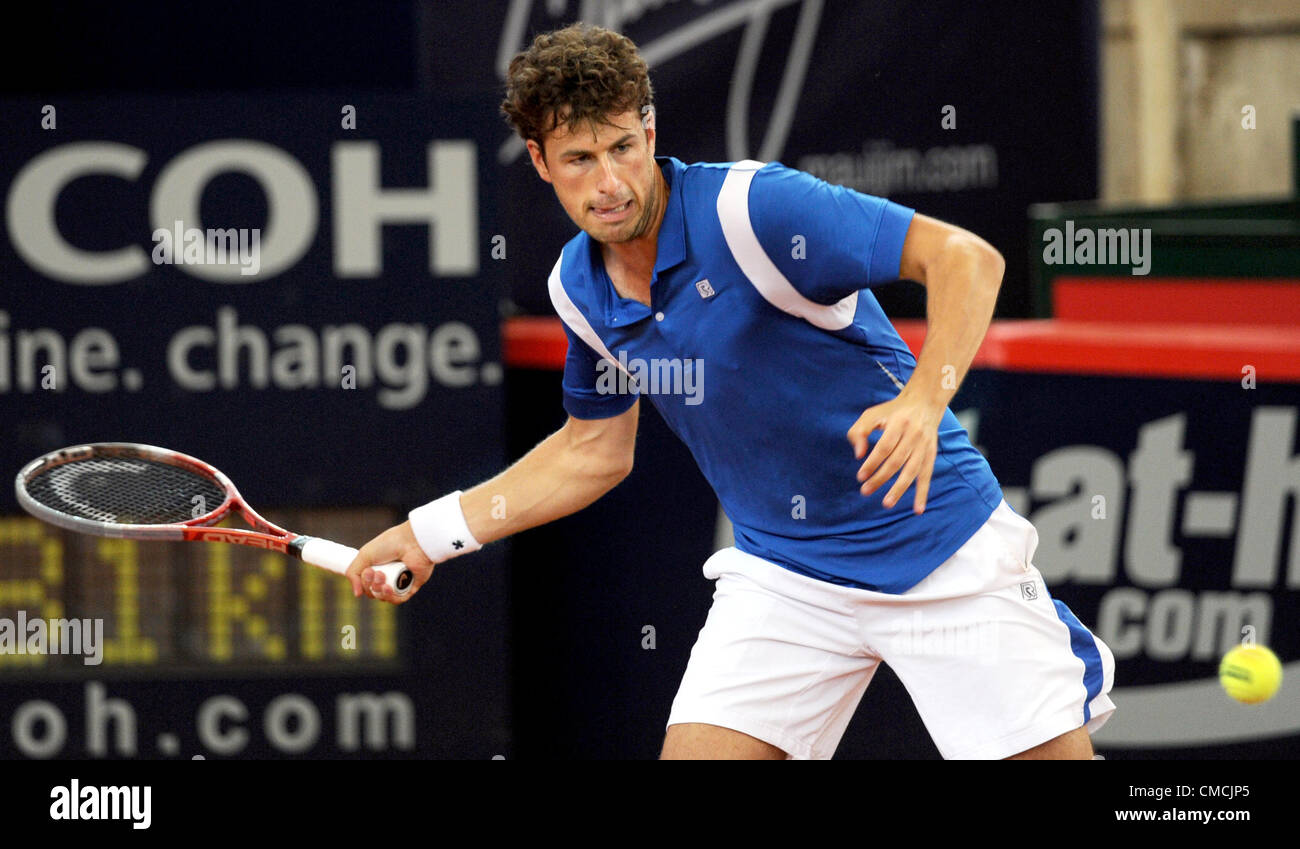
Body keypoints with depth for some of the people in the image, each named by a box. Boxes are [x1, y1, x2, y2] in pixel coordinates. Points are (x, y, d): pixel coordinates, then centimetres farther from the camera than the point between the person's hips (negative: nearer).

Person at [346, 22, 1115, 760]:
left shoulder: (749, 207, -20)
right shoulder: (579, 286, 1)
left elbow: (966, 256, -22)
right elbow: (596, 451, 17)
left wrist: (924, 399, -37)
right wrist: (432, 533, 14)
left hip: (944, 554, -5)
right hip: (783, 576, 5)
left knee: (1053, 755, -9)